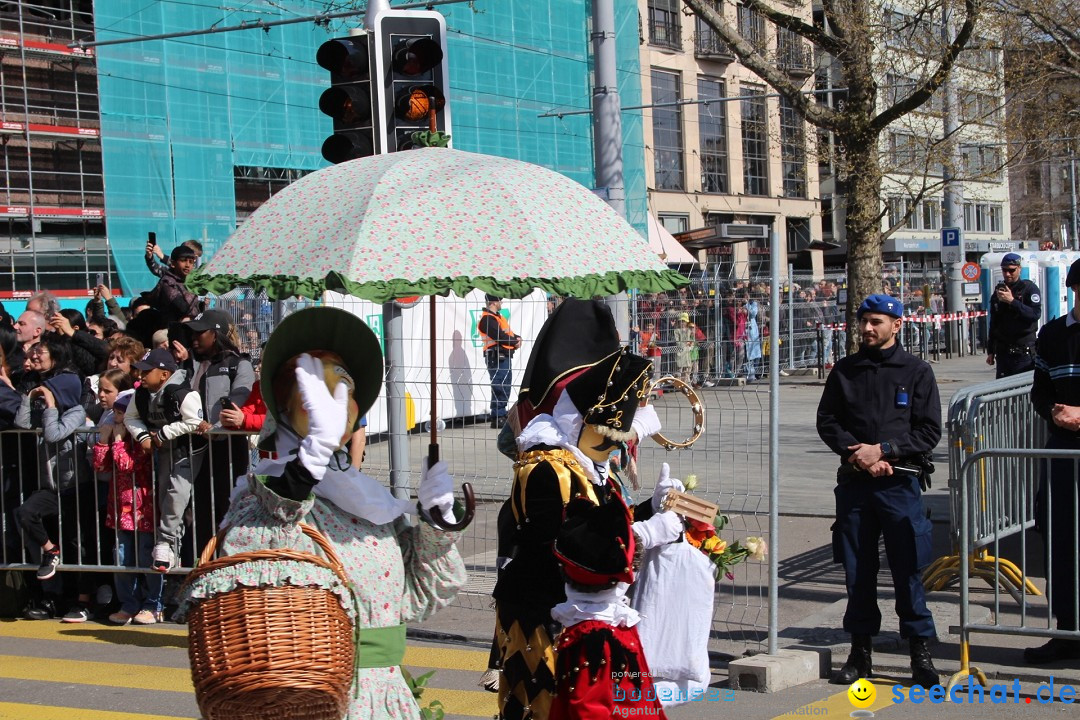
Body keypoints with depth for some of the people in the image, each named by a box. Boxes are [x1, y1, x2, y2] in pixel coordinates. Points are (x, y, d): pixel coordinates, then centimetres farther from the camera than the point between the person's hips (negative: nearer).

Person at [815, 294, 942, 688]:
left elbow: (929, 431, -1)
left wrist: (882, 450, -11)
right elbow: (827, 421, 8)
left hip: (899, 482, -3)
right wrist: (855, 452, -8)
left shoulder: (916, 371, 3)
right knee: (857, 569, 7)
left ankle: (920, 651, 6)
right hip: (853, 482, 3)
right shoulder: (845, 370, 11)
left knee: (908, 568, -3)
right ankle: (860, 651, 16)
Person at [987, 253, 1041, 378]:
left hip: (1024, 352, -5)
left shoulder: (1029, 288, -1)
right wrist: (990, 351, 18)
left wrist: (1012, 301, -23)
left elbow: (1036, 314, -16)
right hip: (1003, 352, 5)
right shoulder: (999, 291, 15)